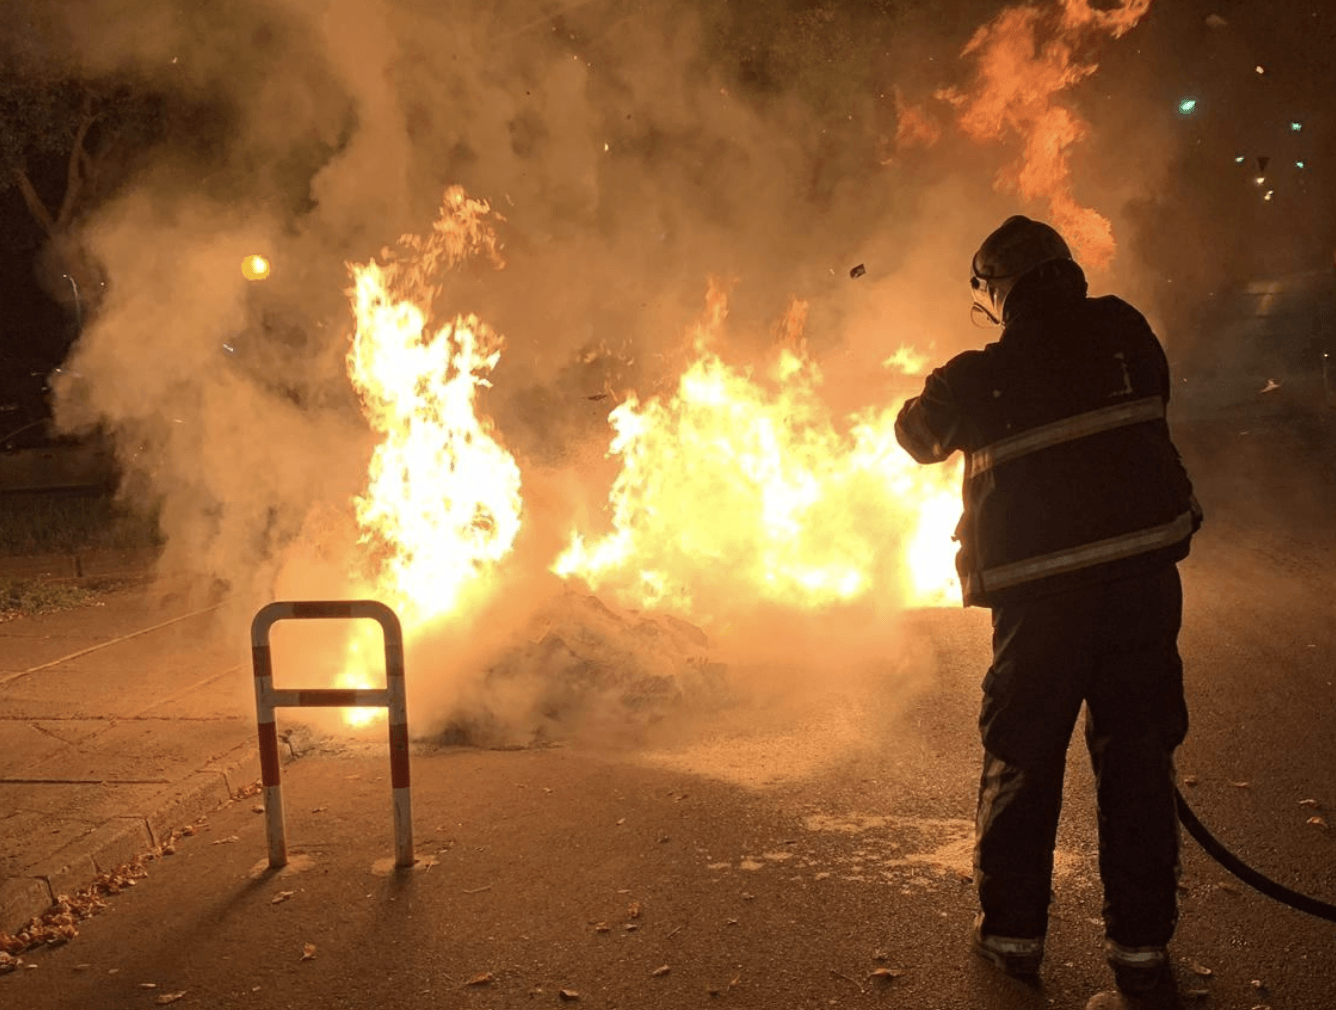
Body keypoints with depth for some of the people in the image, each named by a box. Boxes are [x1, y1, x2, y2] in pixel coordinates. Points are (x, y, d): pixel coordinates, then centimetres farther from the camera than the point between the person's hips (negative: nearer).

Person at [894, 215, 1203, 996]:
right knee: (1139, 757, 11)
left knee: (1022, 760, 13)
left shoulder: (981, 377, -3)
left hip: (1040, 595, -1)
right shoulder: (1124, 331, 2)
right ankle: (1140, 941, 18)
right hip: (1143, 572, 2)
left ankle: (1014, 929, 22)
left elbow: (919, 437, 15)